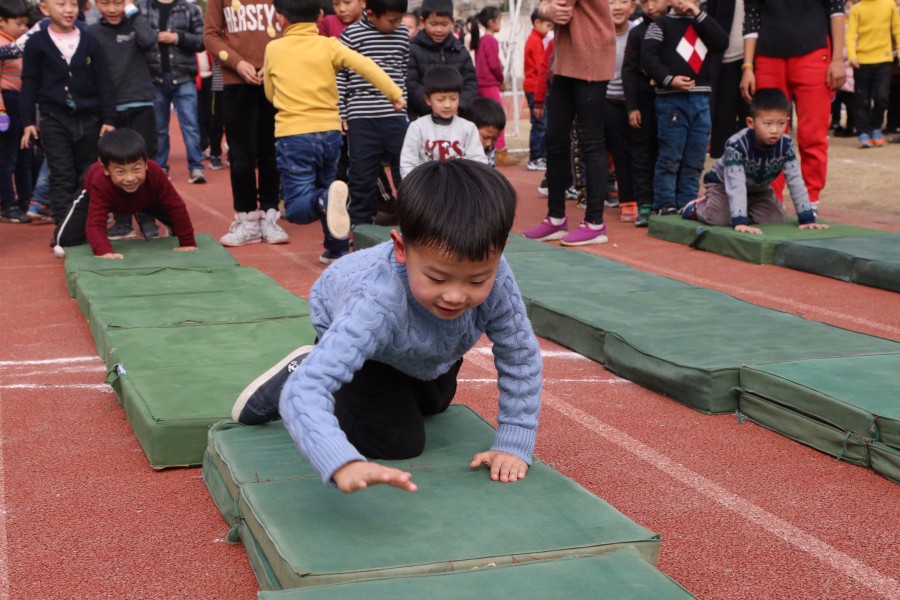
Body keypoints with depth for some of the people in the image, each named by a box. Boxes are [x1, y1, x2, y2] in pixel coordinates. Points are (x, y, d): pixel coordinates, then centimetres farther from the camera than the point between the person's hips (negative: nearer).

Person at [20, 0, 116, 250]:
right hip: (54, 119, -2)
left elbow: (103, 82, 4)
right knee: (62, 177, -4)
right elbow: (29, 84, 2)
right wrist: (28, 121, -2)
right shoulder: (37, 42, -1)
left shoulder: (90, 41, 3)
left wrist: (108, 119, -1)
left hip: (89, 119, 2)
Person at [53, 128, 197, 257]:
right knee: (68, 239, -15)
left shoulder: (155, 173, -43)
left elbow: (176, 206, -34)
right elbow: (95, 224, -51)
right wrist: (104, 252, -70)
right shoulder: (100, 184, -48)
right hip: (95, 195, -2)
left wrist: (188, 243, -32)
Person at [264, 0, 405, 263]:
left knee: (297, 207, -4)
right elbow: (365, 65, -13)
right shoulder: (328, 45, 1)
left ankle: (326, 199, -35)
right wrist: (394, 93, -10)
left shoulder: (273, 49, 3)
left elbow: (271, 94, 14)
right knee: (324, 188, 25)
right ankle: (337, 249, 20)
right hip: (329, 132, 3)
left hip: (293, 135, -3)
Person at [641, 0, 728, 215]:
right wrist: (668, 79, -18)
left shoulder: (702, 24, 20)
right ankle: (664, 204, -1)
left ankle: (687, 204, 11)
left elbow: (722, 43, 2)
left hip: (701, 99, 5)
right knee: (670, 157, -6)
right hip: (671, 99, -5)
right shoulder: (661, 24, 6)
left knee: (695, 160, 5)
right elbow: (648, 57, -5)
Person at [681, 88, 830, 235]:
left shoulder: (785, 145, -24)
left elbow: (796, 181, -22)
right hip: (723, 184, -5)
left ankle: (745, 208, 15)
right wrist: (739, 222, -53)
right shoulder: (737, 144, -38)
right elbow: (736, 185, -44)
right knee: (719, 218, -28)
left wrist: (807, 218, -27)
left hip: (758, 189, 5)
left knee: (776, 219, -14)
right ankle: (699, 207, 7)